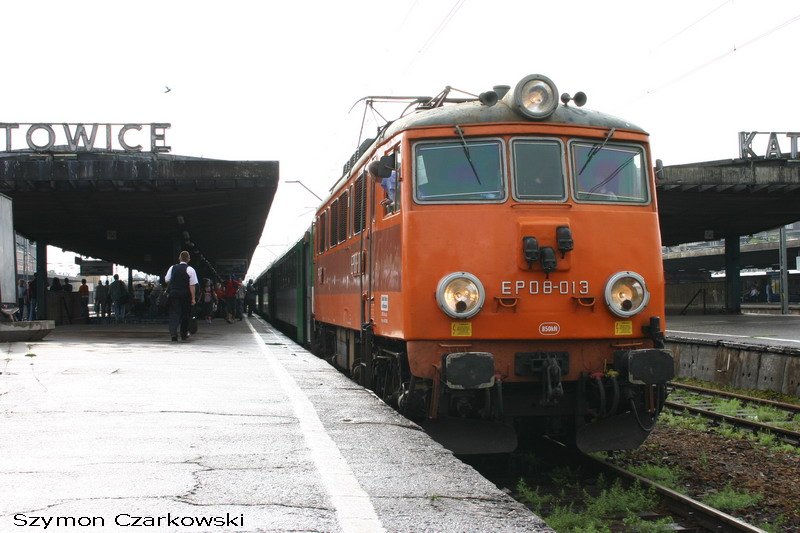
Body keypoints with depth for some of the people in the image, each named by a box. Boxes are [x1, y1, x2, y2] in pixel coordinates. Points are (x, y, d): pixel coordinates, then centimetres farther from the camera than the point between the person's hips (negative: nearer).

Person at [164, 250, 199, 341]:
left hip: (173, 294, 1)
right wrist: (193, 298, -7)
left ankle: (173, 333, -18)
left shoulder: (172, 268, 2)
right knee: (185, 314, 14)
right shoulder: (190, 270, -7)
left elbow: (167, 280, 7)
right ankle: (184, 334, 25)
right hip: (185, 295, -1)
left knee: (174, 313, 1)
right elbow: (192, 285, -10)